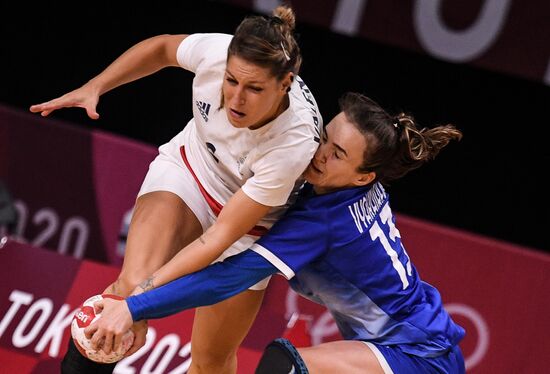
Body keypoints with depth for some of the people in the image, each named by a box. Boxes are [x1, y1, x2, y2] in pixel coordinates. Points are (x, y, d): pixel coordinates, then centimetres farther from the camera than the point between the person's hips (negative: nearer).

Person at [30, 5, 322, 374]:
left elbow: (221, 236, -32)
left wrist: (145, 294, -38)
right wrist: (94, 87, -8)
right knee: (132, 284, -27)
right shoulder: (216, 51, -29)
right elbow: (162, 48, -3)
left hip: (250, 226, -2)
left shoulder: (295, 144, -37)